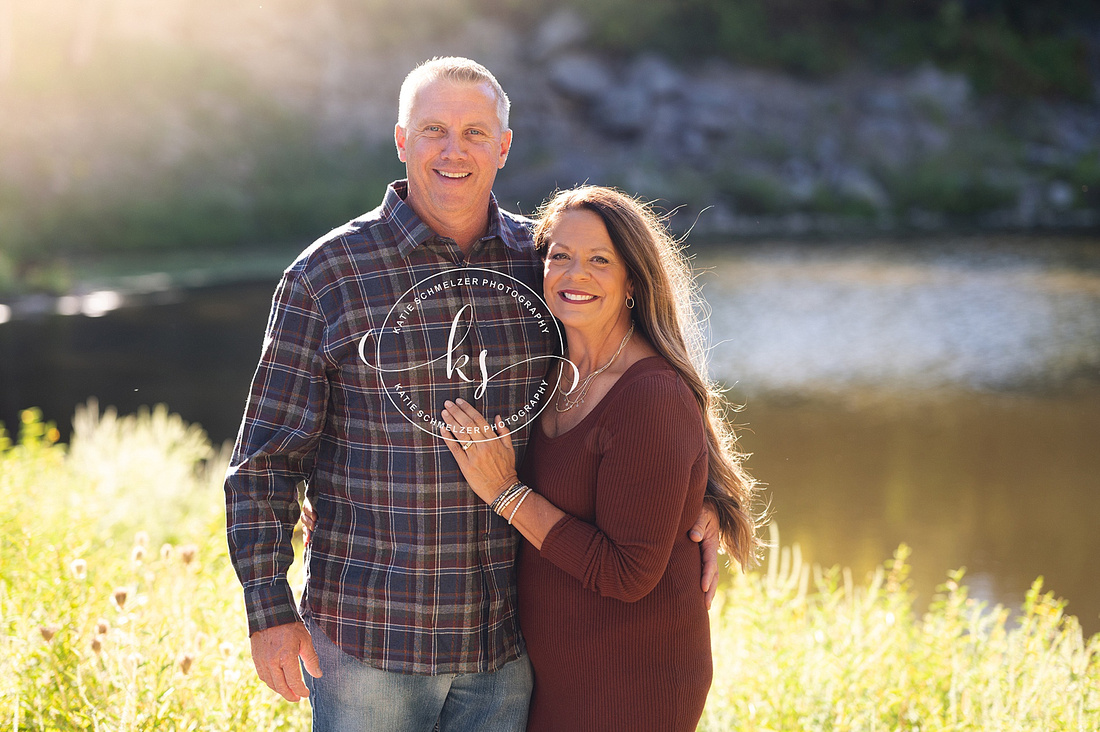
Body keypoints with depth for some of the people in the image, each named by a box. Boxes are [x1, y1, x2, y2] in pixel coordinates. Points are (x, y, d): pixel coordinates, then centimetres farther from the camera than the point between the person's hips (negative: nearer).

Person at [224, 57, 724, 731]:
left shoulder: (543, 262, 3)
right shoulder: (326, 276, -6)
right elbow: (267, 456, -3)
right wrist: (269, 609, -7)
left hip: (509, 641, 3)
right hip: (368, 637, -3)